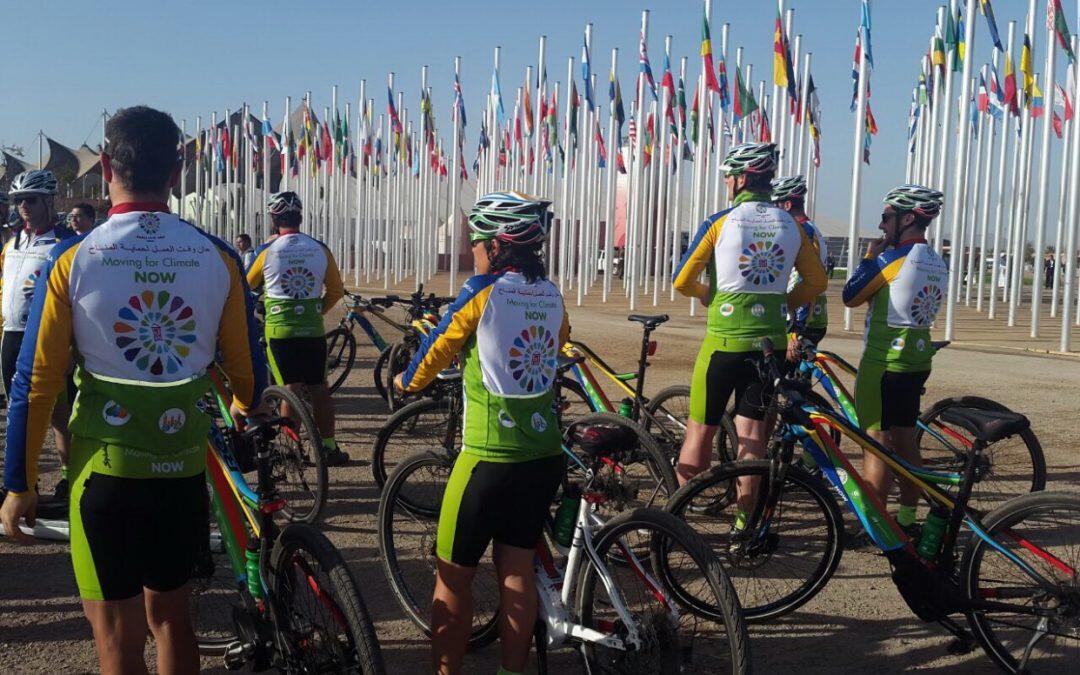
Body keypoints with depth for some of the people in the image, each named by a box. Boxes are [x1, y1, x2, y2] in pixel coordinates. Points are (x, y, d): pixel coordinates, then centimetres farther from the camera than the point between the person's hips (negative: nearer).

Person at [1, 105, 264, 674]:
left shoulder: (72, 259, -9)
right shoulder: (218, 258, -4)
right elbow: (247, 371, 4)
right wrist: (241, 409, 27)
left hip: (104, 467, -2)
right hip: (183, 465, 2)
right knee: (170, 612, 21)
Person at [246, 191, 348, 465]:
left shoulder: (266, 251, -4)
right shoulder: (320, 249, 1)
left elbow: (246, 286, 11)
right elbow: (336, 291, 9)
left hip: (280, 329, -2)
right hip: (313, 329, 2)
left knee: (291, 390, 1)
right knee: (319, 388, 9)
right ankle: (329, 447, 14)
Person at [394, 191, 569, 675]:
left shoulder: (483, 291, -10)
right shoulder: (552, 296, 5)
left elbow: (438, 348, 2)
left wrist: (407, 381, 22)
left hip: (488, 457, -5)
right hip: (543, 454, 6)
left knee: (454, 574, 8)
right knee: (517, 567, 15)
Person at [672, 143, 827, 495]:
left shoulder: (720, 222, -8)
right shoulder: (791, 225, 4)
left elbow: (682, 281, -7)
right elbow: (817, 281, 9)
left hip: (725, 338, -3)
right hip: (771, 341, 4)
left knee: (700, 430, 8)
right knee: (752, 434, 10)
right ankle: (745, 519, 15)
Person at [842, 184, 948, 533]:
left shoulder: (892, 257, -15)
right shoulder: (938, 264, 11)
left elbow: (851, 296, -8)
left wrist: (870, 256, 2)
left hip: (883, 363, -8)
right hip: (917, 362, 8)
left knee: (876, 443, -3)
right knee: (905, 440, 15)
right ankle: (906, 519, 23)